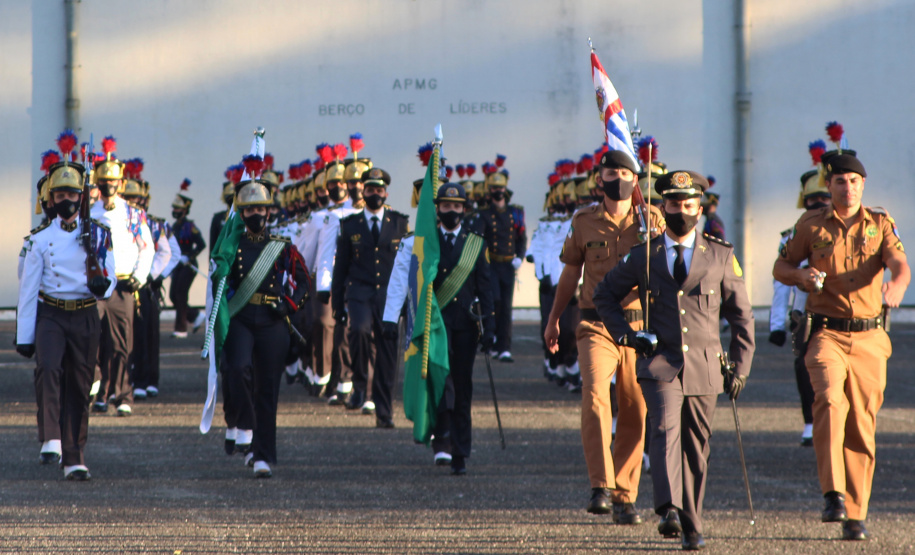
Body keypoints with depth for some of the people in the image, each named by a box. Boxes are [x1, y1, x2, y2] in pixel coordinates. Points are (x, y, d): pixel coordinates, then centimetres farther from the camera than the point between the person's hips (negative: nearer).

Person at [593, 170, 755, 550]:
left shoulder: (721, 257, 5)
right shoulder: (643, 257, 5)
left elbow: (741, 315, 11)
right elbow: (605, 294, 19)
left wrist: (740, 367, 6)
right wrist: (624, 334, 5)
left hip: (705, 369, 1)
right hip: (660, 365, -1)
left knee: (696, 448, 6)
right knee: (666, 432, -21)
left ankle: (691, 526, 18)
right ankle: (670, 511, -35)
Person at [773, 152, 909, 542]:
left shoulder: (880, 224, 7)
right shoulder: (812, 225, 7)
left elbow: (899, 263, -9)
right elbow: (781, 267, 16)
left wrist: (897, 284, -33)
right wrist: (802, 276, -7)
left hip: (869, 337, 1)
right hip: (827, 332, -1)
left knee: (862, 423, 2)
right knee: (830, 399, -26)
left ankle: (855, 514, 12)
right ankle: (834, 495, -27)